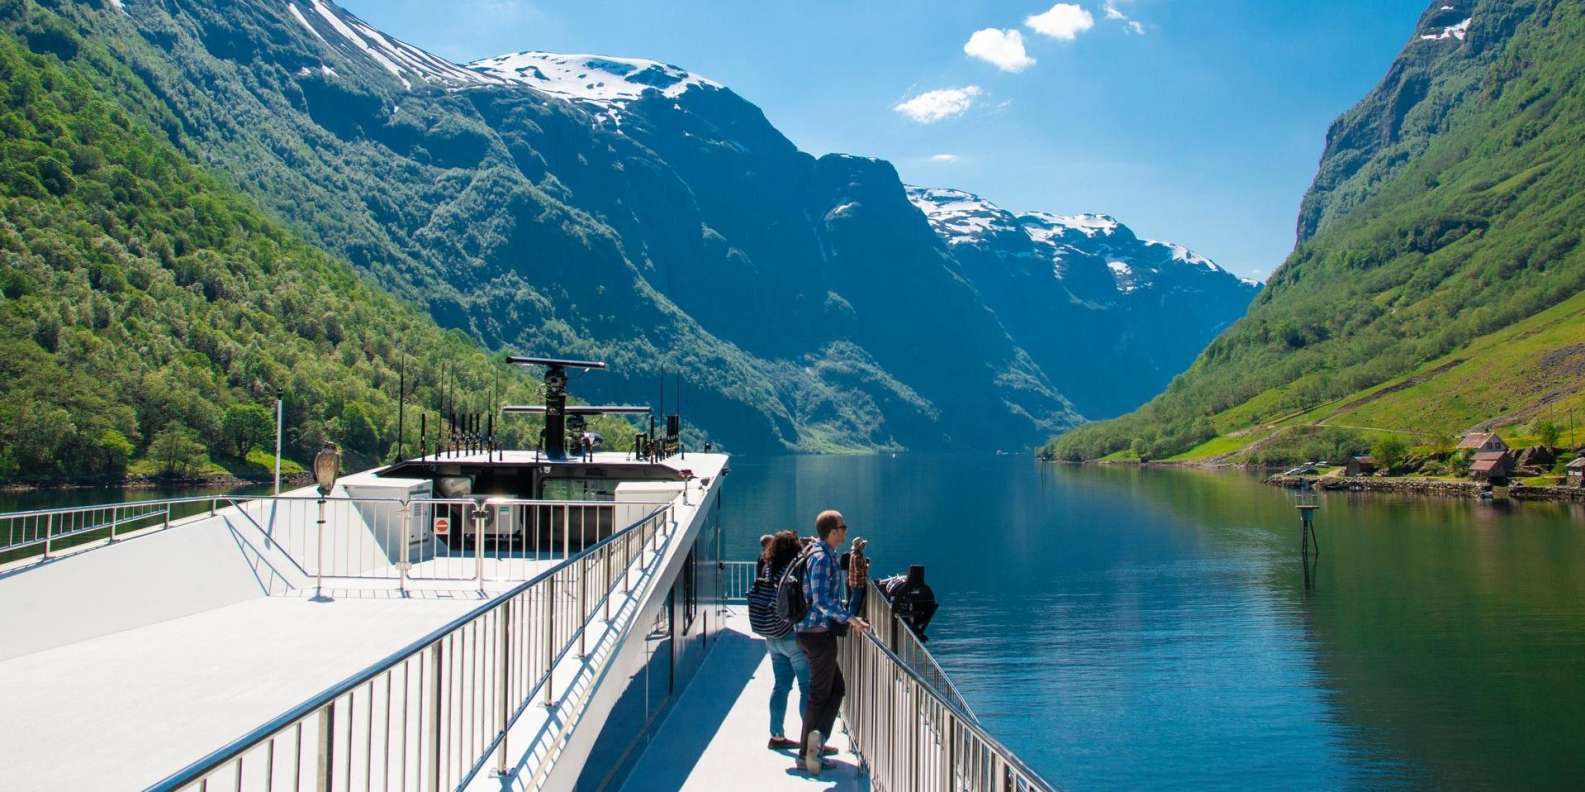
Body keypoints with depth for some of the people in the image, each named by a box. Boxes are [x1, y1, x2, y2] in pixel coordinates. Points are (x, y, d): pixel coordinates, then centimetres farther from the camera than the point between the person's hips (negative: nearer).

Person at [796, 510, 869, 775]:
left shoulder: (818, 552, 14)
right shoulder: (822, 557, -17)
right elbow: (821, 600, -25)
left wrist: (846, 616, 24)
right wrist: (850, 618, -21)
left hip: (807, 631, 10)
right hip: (819, 633, -10)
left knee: (837, 688, 15)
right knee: (820, 694, 0)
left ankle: (815, 740, 11)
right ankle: (807, 753, 0)